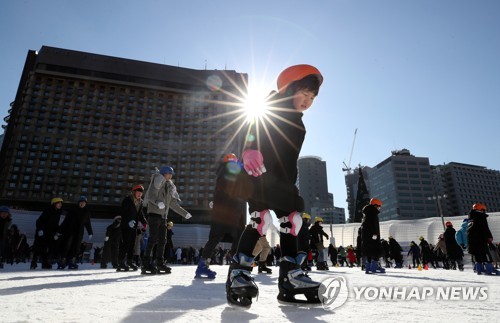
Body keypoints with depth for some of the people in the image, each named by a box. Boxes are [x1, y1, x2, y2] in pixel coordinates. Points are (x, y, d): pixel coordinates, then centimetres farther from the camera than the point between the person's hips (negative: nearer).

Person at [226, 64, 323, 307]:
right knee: (261, 218, -19)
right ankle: (238, 272, -12)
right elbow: (254, 128, -21)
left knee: (292, 220, 4)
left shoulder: (297, 124, 23)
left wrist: (291, 185, 24)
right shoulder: (272, 109, -1)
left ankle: (290, 276, 8)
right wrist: (250, 151, -40)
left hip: (282, 181, 9)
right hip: (261, 175, -9)